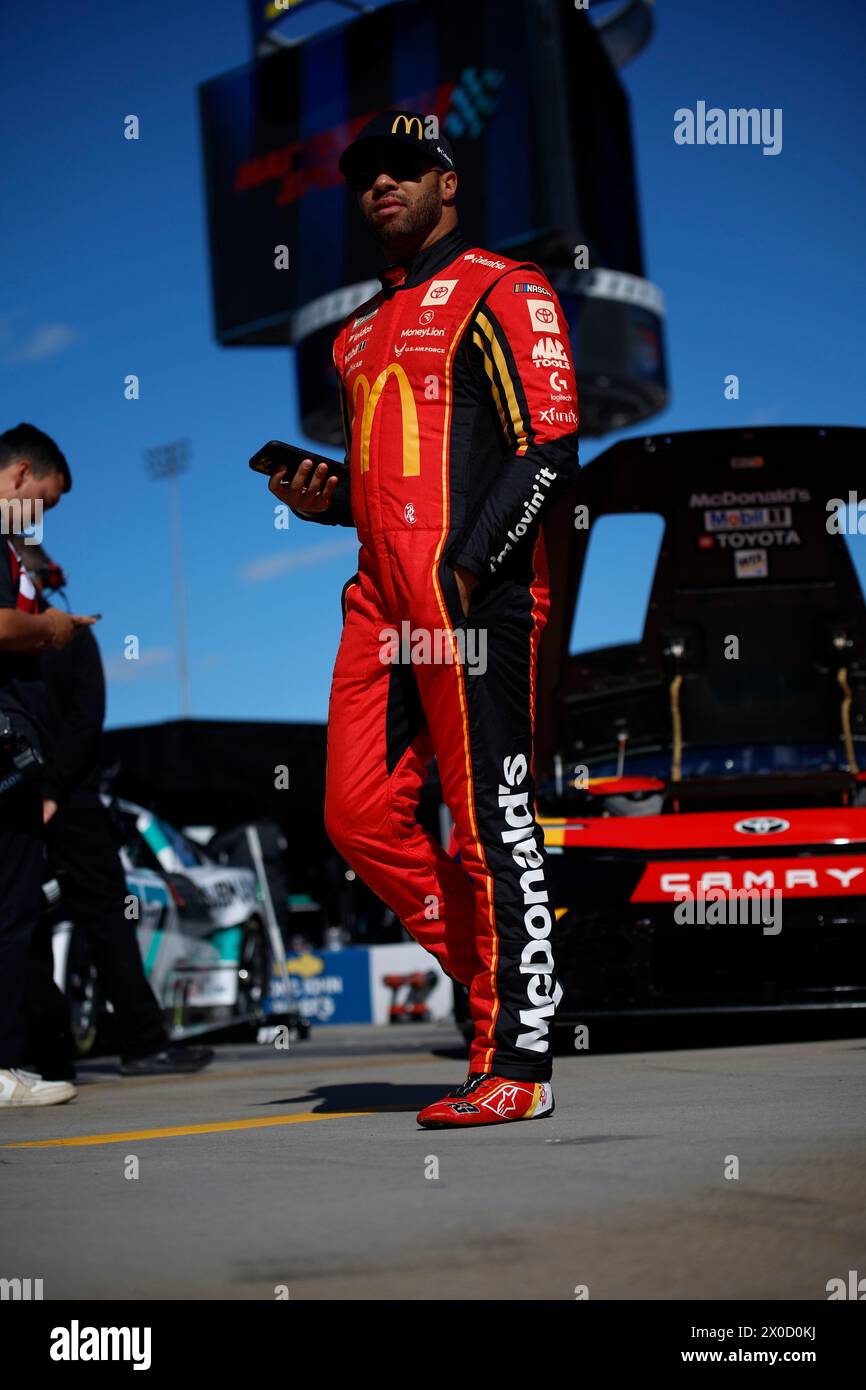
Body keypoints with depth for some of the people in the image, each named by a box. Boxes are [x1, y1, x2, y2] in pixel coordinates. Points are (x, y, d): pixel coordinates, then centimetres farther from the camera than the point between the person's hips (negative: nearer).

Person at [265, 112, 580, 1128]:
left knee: (491, 824, -9)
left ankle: (519, 1063, -5)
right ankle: (503, 979, 16)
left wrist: (467, 570, -18)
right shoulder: (362, 331, 26)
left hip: (476, 598, -8)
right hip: (381, 601, 9)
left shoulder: (501, 292, 1)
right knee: (359, 817, 3)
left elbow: (550, 450, -10)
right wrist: (324, 500, 11)